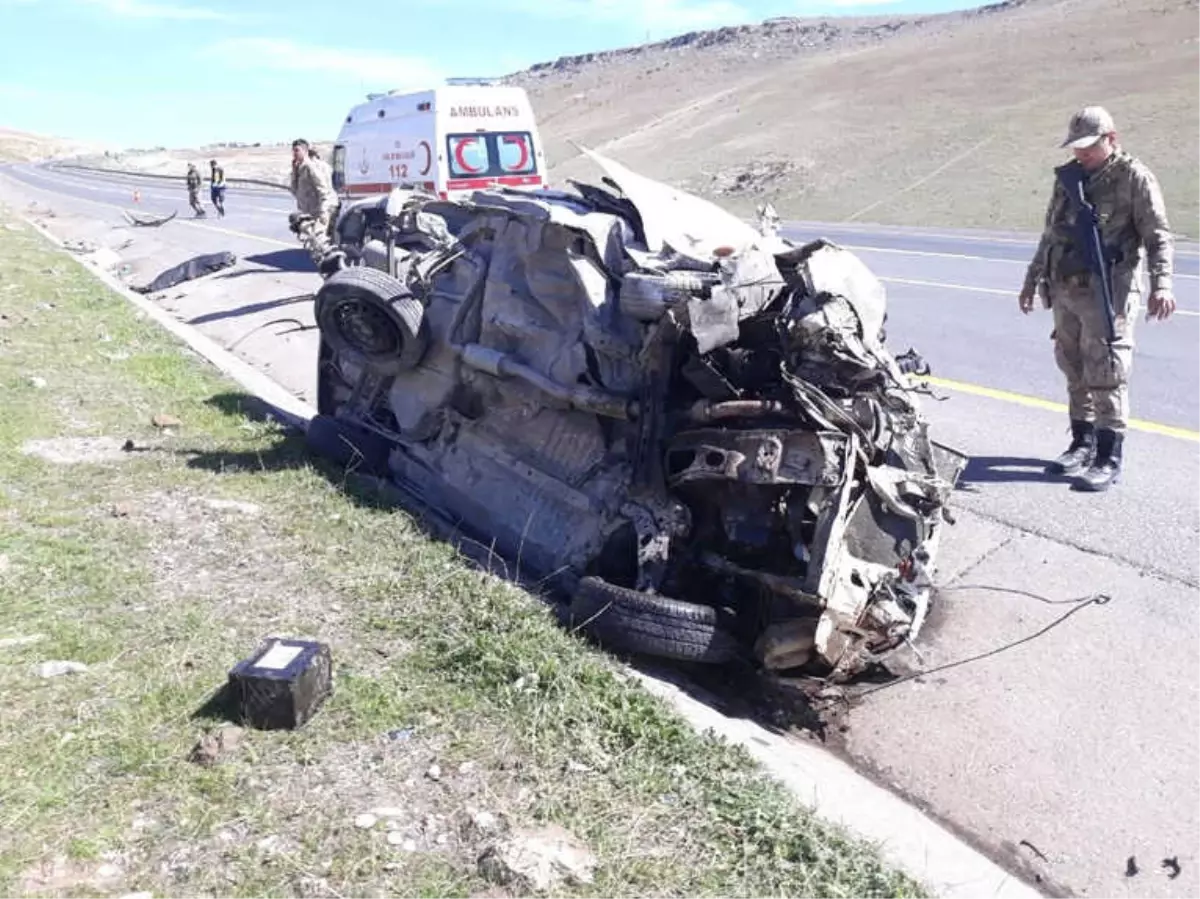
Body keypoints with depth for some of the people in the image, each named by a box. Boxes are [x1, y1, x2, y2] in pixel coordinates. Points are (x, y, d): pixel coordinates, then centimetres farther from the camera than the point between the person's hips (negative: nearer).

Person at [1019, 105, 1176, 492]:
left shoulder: (1134, 177, -5)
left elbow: (1159, 237, -8)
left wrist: (1160, 284, -21)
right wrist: (1033, 278, 25)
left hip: (1108, 294, -6)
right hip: (1066, 291, 7)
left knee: (1105, 376, -7)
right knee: (1075, 372, 13)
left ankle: (1110, 459, 0)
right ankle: (1083, 445, 25)